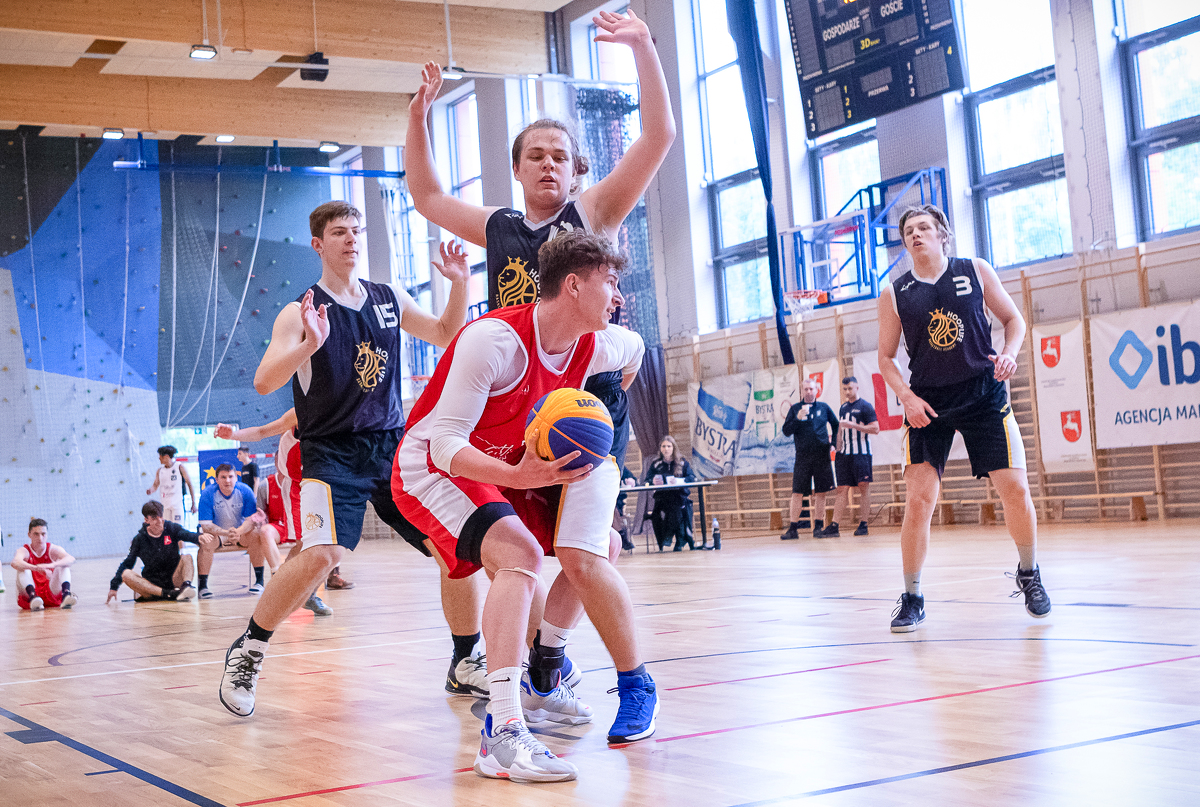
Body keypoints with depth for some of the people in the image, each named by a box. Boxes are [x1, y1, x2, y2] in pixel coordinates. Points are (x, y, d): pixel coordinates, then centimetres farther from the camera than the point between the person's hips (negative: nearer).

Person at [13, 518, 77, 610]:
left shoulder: (52, 549, 0)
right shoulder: (24, 551, -4)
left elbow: (71, 559, -23)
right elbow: (15, 563, -31)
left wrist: (51, 565, -43)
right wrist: (36, 568, -49)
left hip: (52, 595, 1)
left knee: (64, 566, -18)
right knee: (23, 569, -23)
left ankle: (66, 595, -44)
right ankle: (32, 596, -47)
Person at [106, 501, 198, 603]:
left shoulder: (171, 528, 1)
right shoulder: (139, 539, 3)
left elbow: (189, 535, -20)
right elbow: (127, 564, 6)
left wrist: (199, 538, -44)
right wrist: (114, 586, -2)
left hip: (174, 581, -1)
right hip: (152, 585, 1)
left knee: (186, 558, -22)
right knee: (126, 574, -25)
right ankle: (169, 594, -40)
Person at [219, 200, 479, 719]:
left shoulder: (390, 299, 8)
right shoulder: (300, 313, -6)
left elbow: (445, 336, 19)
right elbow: (263, 383, -18)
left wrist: (458, 285, 1)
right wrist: (309, 345, -35)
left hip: (393, 444, 5)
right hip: (332, 452, -5)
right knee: (322, 553, -26)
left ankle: (466, 663, 17)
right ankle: (247, 652, -5)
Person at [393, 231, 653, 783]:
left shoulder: (596, 347, -7)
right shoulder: (495, 338, -30)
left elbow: (635, 350, 20)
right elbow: (445, 445, -32)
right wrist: (519, 477, -46)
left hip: (509, 470, 8)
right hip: (432, 469, -8)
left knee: (602, 547, 9)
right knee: (520, 554, -32)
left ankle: (542, 679, 26)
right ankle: (502, 732, -36)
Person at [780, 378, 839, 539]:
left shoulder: (824, 407, 8)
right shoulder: (795, 409, 4)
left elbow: (835, 424, 21)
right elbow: (786, 431, -2)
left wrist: (833, 441, 10)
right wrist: (798, 418, -14)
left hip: (822, 455, 1)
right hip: (802, 456, -1)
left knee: (821, 492, 2)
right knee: (797, 493, -4)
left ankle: (818, 527, 11)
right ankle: (793, 529, 0)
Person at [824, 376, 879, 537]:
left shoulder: (865, 407, -4)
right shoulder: (843, 408, 17)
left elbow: (875, 428, -11)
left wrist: (854, 425, -17)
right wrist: (838, 447, 16)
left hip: (861, 453, -6)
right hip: (844, 454, 6)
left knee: (864, 486, -3)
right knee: (842, 489, 2)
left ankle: (863, 524, 1)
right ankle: (834, 526, -3)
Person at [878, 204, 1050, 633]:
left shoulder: (976, 271, 2)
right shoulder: (894, 294, 2)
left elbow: (1013, 318, 10)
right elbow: (886, 358, 7)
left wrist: (1008, 353, -10)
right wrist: (907, 397, -9)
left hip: (984, 395, 0)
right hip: (927, 405, 0)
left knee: (1015, 489, -3)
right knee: (918, 500, -8)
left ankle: (1029, 574, 23)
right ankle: (912, 598, 6)